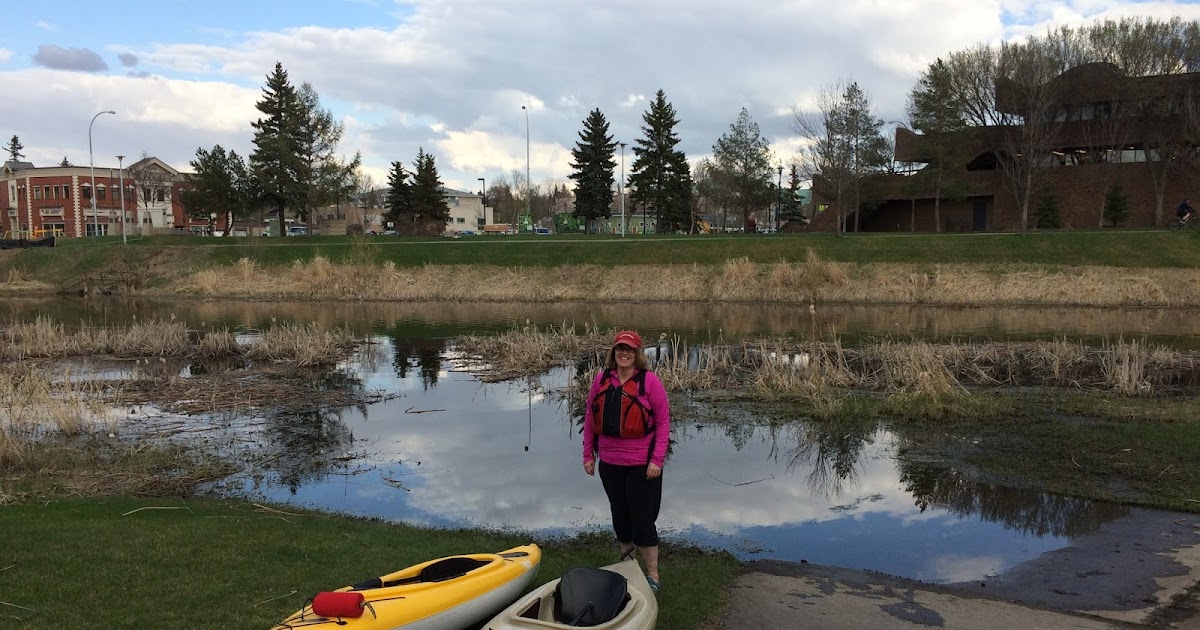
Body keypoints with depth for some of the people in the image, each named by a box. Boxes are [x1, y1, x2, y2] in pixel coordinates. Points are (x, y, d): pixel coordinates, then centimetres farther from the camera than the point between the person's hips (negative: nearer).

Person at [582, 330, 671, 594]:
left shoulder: (649, 380, -10)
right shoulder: (602, 379, 2)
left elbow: (663, 421, -9)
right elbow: (590, 417, 8)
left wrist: (657, 460, -13)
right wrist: (588, 454, 6)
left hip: (641, 465, -4)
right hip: (609, 463, 5)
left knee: (642, 520, -1)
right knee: (620, 515, 19)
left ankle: (652, 577, 12)